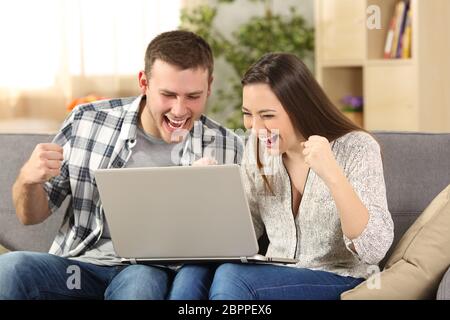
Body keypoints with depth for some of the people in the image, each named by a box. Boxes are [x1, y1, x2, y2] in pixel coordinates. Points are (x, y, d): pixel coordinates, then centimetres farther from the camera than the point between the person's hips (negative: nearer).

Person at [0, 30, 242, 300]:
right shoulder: (86, 123, 2)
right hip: (83, 265, 2)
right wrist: (28, 179, -13)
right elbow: (32, 215, 10)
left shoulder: (227, 148, 1)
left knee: (142, 281, -37)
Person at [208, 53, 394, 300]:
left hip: (342, 281, -4)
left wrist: (332, 175, -32)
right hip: (276, 278, 5)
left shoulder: (356, 148, -13)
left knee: (231, 277, -28)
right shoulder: (256, 146, 1)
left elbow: (375, 251, -22)